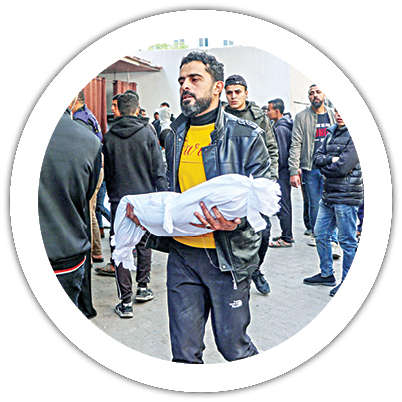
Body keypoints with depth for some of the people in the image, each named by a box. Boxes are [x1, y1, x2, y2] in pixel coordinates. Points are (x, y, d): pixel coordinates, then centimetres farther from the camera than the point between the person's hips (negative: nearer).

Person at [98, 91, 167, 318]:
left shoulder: (109, 136, 2)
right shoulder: (147, 132, -3)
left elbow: (107, 172, 9)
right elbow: (159, 170, -4)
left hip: (119, 200, 1)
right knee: (144, 244, 17)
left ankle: (125, 302, 4)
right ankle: (143, 288, 28)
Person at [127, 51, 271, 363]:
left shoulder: (246, 135, -5)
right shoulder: (175, 136, 12)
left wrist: (236, 220, -26)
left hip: (227, 255, -4)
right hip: (181, 252, 5)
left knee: (232, 344, 10)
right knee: (184, 349, 13)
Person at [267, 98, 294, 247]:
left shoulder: (280, 128, -16)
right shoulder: (284, 125, 15)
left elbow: (282, 151, -18)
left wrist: (278, 171, -11)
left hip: (283, 171, -10)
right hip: (286, 169, 10)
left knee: (283, 204, -6)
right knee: (285, 203, 16)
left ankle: (286, 239, 0)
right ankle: (287, 234, 26)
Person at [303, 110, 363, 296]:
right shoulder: (332, 132, 13)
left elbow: (343, 167, -19)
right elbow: (317, 157, 8)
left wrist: (324, 167, -2)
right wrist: (332, 159, -11)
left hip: (346, 196, -8)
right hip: (328, 195, 8)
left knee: (347, 241, 3)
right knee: (320, 234, 15)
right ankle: (326, 274, 31)